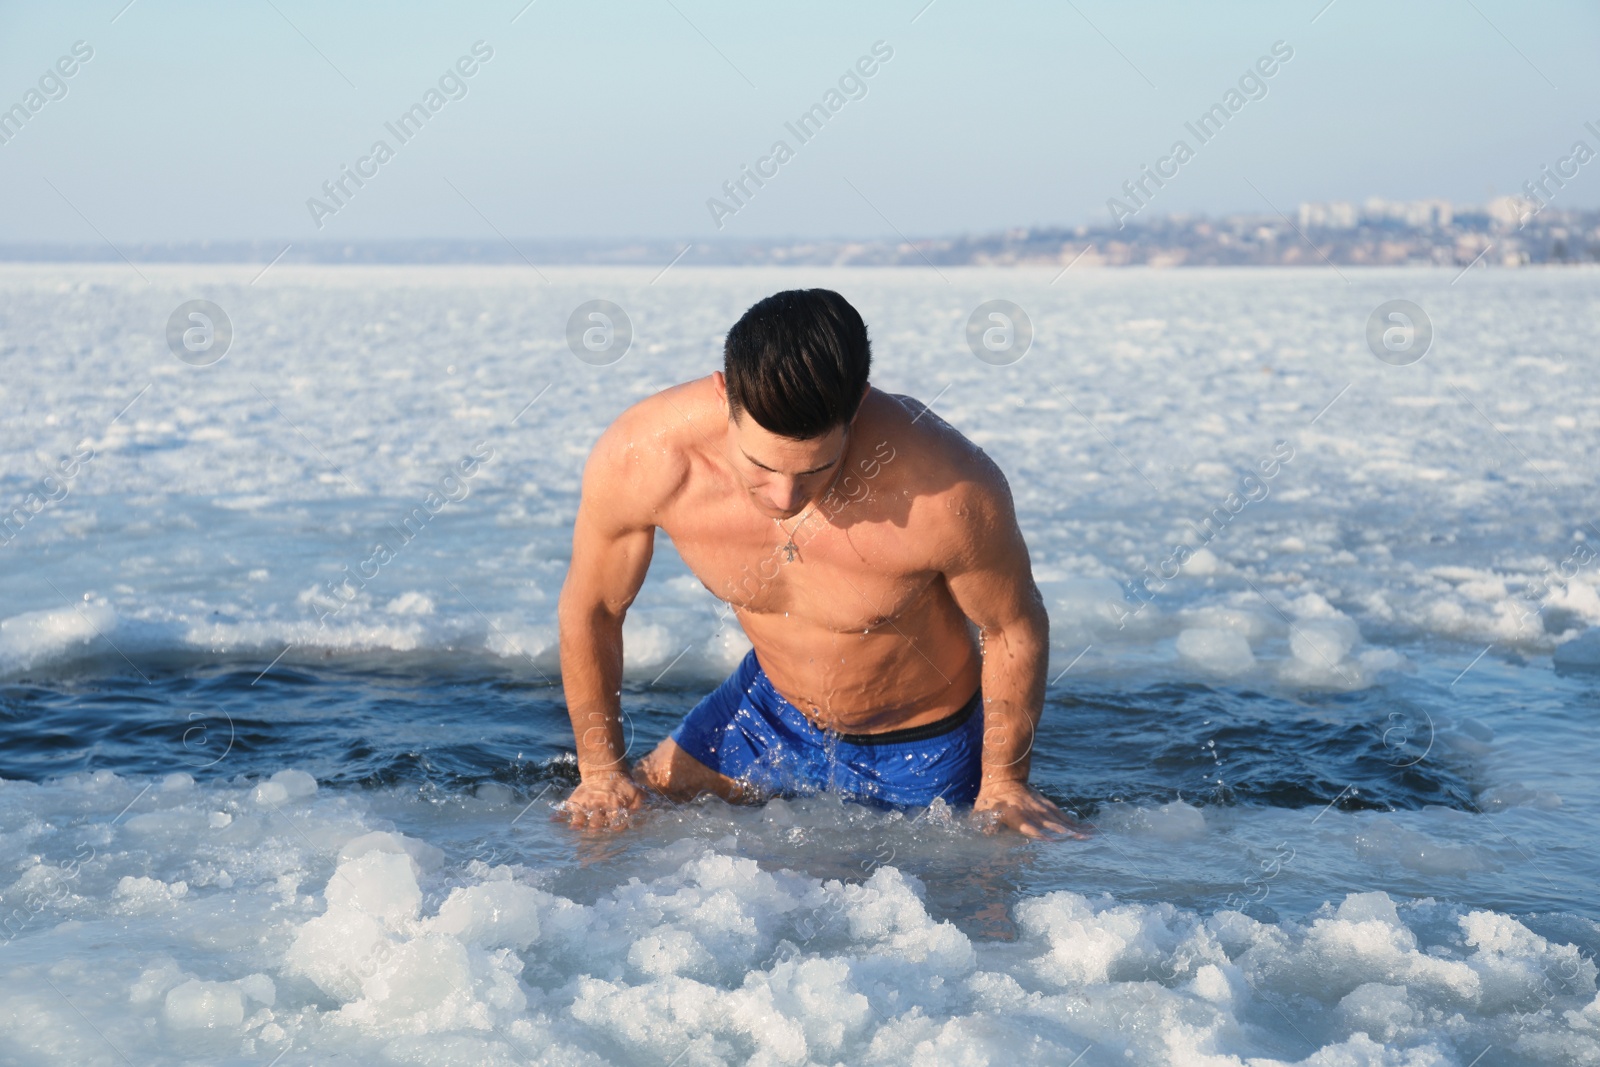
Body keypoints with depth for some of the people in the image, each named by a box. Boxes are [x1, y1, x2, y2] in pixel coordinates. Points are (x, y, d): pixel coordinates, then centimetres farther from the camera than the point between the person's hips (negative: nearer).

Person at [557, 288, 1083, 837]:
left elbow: (1015, 629, -18)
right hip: (769, 709, 3)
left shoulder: (948, 493, -40)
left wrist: (1004, 784, -5)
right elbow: (590, 610, -11)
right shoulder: (637, 461, -32)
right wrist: (602, 771, -1)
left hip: (921, 749, -2)